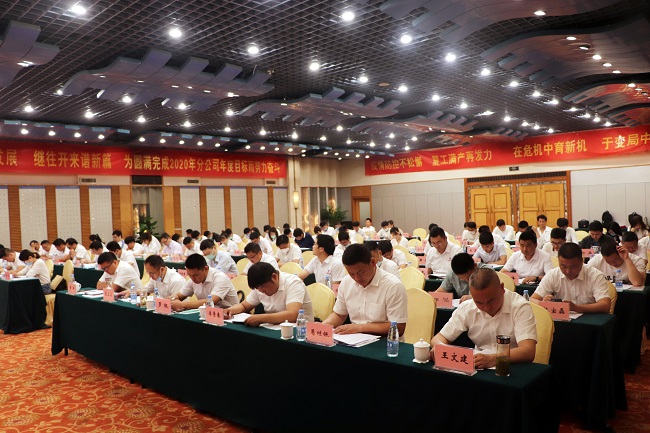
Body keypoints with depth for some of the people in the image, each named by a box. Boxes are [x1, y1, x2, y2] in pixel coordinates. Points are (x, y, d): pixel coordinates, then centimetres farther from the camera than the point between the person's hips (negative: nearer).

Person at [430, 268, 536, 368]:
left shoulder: (520, 307, -10)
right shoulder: (466, 308, 0)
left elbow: (528, 352, -21)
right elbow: (440, 338, 6)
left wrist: (493, 359, -37)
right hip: (476, 368, 2)